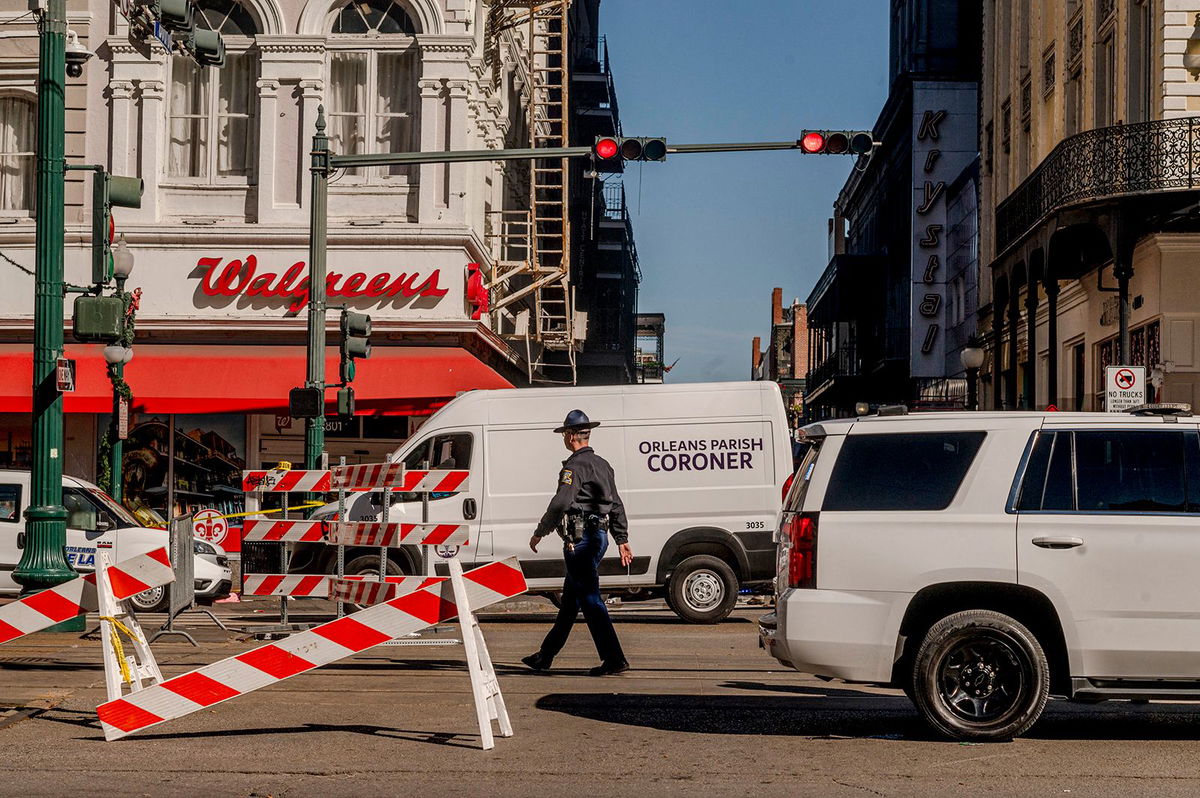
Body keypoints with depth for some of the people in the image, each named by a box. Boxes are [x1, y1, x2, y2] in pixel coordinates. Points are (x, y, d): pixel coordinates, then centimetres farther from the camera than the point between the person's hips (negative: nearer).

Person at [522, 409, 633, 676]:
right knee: (569, 599, 16)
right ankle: (546, 655, 25)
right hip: (598, 536, 10)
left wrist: (539, 533, -12)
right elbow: (617, 506, 18)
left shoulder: (575, 466, -14)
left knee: (590, 599, -8)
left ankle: (614, 659, -12)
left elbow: (561, 503, -22)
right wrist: (622, 540, 20)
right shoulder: (602, 465, 16)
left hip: (580, 539, -10)